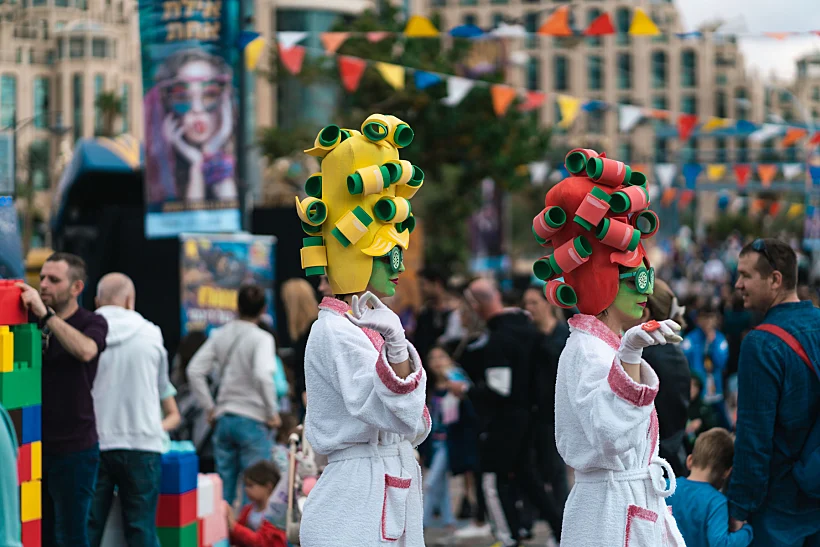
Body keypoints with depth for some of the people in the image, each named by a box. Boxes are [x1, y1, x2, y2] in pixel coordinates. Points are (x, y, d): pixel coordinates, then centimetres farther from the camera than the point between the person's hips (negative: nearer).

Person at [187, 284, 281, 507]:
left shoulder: (220, 335, 6)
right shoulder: (262, 338, -10)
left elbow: (194, 371, 4)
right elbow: (262, 375, -25)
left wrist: (210, 408, 9)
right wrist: (272, 413, -14)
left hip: (223, 420, 5)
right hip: (253, 421, -5)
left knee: (223, 488, 11)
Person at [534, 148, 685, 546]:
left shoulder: (610, 344, 15)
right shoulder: (587, 349, -15)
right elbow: (611, 437, -33)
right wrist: (628, 357, -41)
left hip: (639, 509, 10)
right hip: (610, 509, -10)